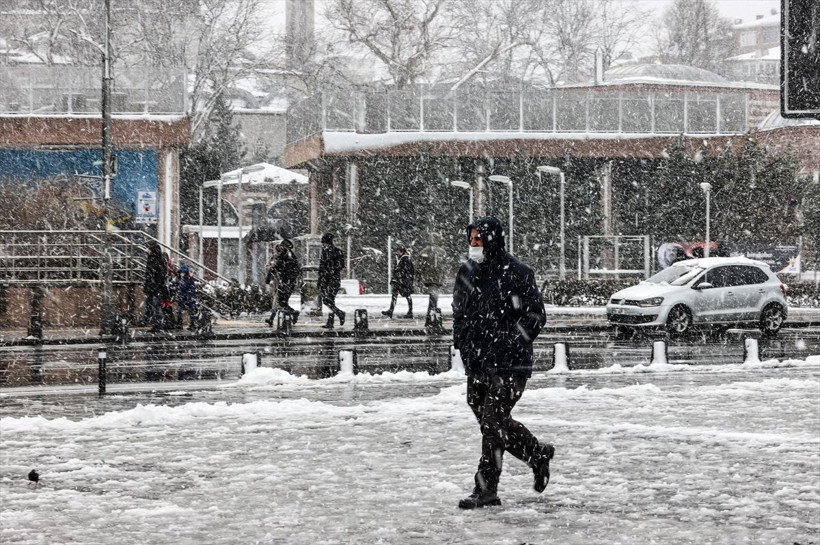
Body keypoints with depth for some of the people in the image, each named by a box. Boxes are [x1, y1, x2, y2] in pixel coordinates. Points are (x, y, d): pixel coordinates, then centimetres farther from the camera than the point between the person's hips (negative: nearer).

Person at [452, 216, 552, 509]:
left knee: (492, 422, -12)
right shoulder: (467, 271, 9)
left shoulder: (517, 273, -10)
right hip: (477, 363, 7)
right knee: (493, 423, 12)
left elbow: (535, 314, -9)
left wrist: (512, 343, -17)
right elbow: (459, 311, 22)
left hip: (509, 365, -7)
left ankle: (485, 489, -7)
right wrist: (462, 339, 9)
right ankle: (538, 454, 34)